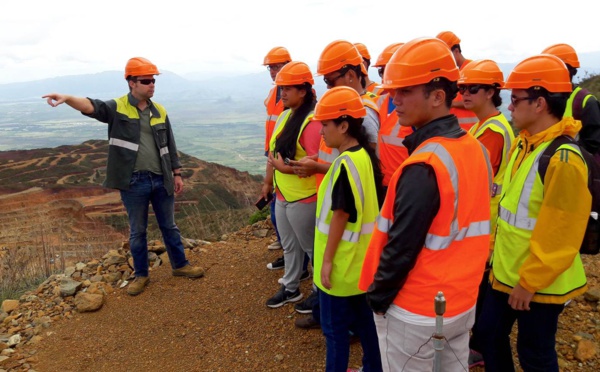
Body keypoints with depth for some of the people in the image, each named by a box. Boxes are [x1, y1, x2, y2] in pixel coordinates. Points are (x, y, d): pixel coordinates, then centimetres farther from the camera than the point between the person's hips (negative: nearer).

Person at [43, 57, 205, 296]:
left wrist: (177, 173, 11)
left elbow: (170, 145, 12)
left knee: (169, 226, 16)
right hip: (134, 182, -3)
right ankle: (141, 275, 27)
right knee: (137, 231, 11)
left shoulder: (159, 111, 7)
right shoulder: (117, 108, -5)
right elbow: (91, 106, -24)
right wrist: (67, 98, -45)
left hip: (161, 180, 3)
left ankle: (180, 265, 32)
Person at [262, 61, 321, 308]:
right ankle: (291, 288, 39)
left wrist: (286, 168, -23)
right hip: (282, 195, 9)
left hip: (303, 199, -9)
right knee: (289, 245, 22)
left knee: (311, 247, 10)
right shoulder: (285, 115, 7)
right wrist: (269, 181, 16)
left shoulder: (311, 122, -22)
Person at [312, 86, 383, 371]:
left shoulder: (345, 163, -23)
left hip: (341, 263, -9)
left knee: (335, 328, 9)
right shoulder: (366, 156, 3)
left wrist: (327, 260, -15)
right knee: (363, 319, 22)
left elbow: (340, 215, -21)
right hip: (360, 259, 9)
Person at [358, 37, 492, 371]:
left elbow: (402, 246, -24)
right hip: (463, 300, 8)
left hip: (417, 310, -8)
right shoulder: (477, 148, 0)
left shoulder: (423, 165, -26)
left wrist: (378, 296, -9)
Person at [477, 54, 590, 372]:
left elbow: (558, 236, -23)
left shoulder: (562, 159, -24)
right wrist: (496, 248, 15)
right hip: (506, 271, 8)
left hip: (538, 283, -8)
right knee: (489, 333, 21)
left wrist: (529, 283, -17)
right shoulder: (522, 144, 3)